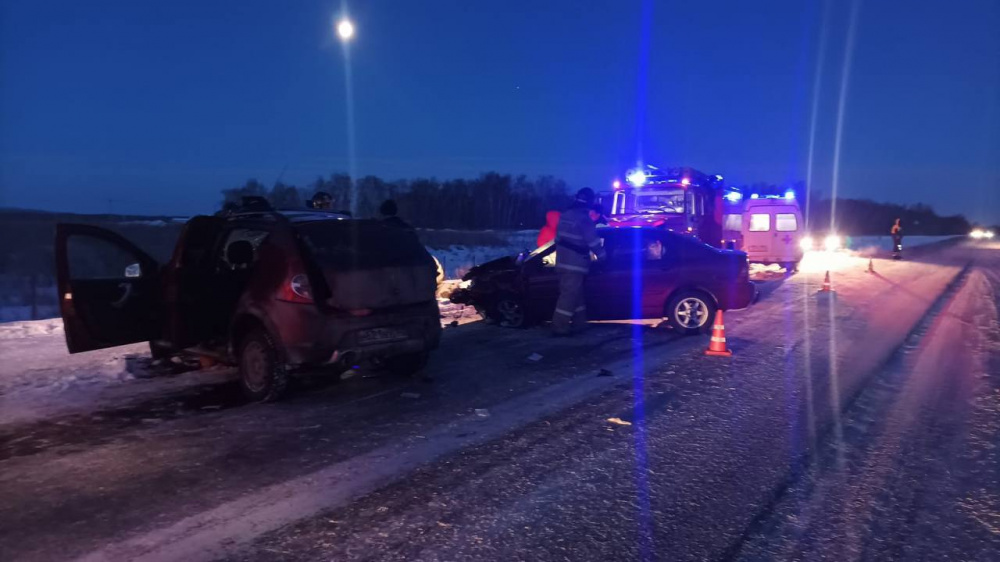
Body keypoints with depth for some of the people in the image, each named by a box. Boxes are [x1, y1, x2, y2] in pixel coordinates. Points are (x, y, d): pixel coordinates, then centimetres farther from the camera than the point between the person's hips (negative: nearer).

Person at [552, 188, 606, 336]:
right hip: (574, 264, -9)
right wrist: (602, 256, -1)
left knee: (575, 294, 16)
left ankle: (579, 324, 22)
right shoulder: (583, 218, -14)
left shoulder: (565, 215, 13)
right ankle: (560, 326, -7)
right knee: (570, 295, -7)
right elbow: (593, 241, -14)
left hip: (564, 261, 9)